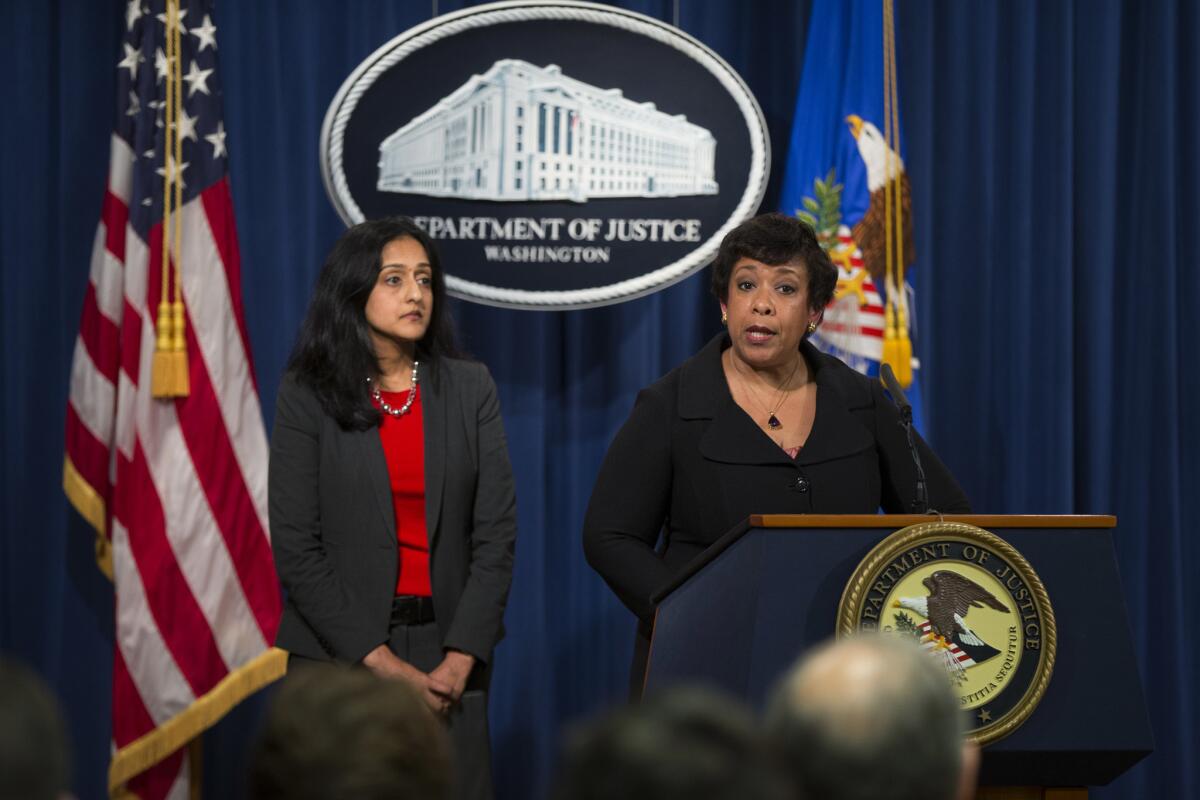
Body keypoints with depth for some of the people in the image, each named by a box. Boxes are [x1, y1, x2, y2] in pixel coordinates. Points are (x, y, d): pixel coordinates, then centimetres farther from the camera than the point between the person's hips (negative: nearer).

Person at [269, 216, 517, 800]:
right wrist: (381, 663, -12)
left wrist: (458, 662, -10)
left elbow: (495, 534, 1)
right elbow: (296, 549, -6)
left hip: (447, 661, 2)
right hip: (338, 653, -2)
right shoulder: (307, 396, -2)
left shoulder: (470, 390, 6)